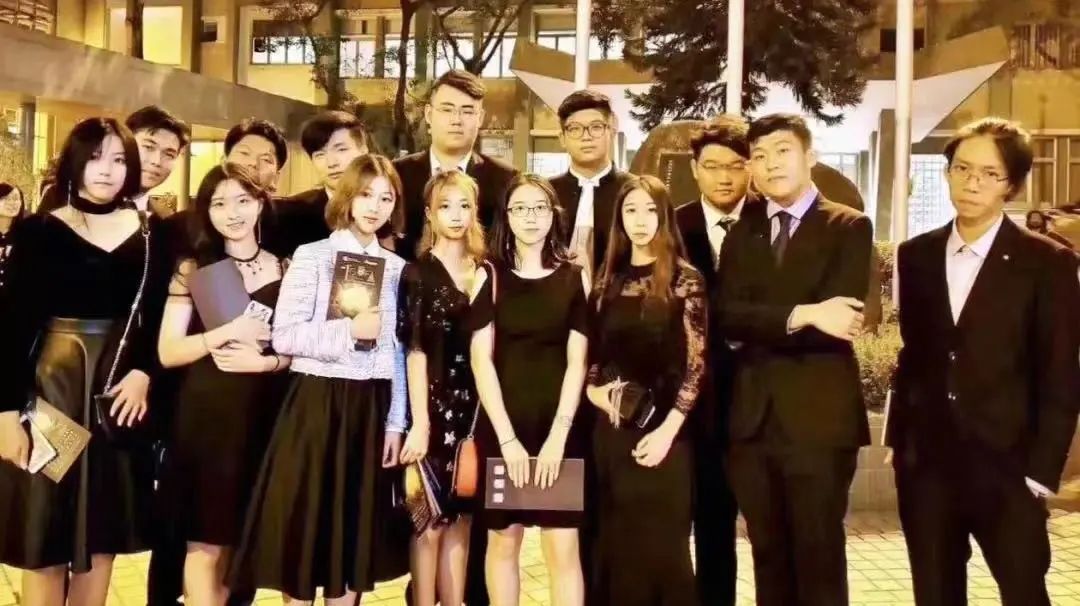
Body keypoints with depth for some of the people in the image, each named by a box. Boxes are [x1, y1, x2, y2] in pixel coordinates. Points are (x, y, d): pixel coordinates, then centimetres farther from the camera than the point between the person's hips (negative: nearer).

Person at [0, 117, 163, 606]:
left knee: (102, 534, 10)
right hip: (51, 389, -3)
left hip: (120, 390, 3)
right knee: (44, 535, 2)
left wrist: (143, 372, -9)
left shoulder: (147, 235, 5)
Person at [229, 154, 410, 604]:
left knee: (355, 531, 10)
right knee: (304, 528, 1)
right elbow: (284, 336, -9)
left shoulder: (396, 267, 9)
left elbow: (396, 352, 9)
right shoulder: (312, 256, -3)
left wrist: (395, 422, 5)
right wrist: (348, 330, -18)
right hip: (317, 405, -4)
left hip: (371, 410, 4)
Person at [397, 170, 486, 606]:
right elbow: (415, 352, -10)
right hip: (433, 404, -5)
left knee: (461, 518, 11)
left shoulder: (485, 272, 11)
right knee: (431, 522, 2)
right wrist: (419, 422, -16)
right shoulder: (418, 272, -3)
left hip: (473, 406, 5)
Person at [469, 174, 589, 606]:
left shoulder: (574, 278, 4)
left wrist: (557, 436, -10)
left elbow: (576, 363, 0)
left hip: (559, 427, 0)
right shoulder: (490, 276, 2)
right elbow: (481, 360, -4)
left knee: (563, 548, -2)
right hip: (501, 426, 0)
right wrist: (507, 437, -11)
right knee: (503, 540, 8)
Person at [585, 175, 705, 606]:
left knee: (661, 546, 3)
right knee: (616, 546, 11)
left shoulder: (684, 279, -4)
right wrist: (592, 389, -4)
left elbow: (696, 364, -8)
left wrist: (667, 430, -14)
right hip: (611, 431, 4)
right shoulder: (608, 281, 9)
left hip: (662, 431, -4)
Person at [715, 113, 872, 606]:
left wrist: (763, 327, -10)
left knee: (819, 559, 4)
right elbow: (726, 316, -5)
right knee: (769, 557, 14)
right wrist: (801, 315, -18)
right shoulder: (741, 232, 12)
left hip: (819, 418, -4)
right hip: (752, 419, 4)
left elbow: (839, 322, -13)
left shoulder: (849, 227, 0)